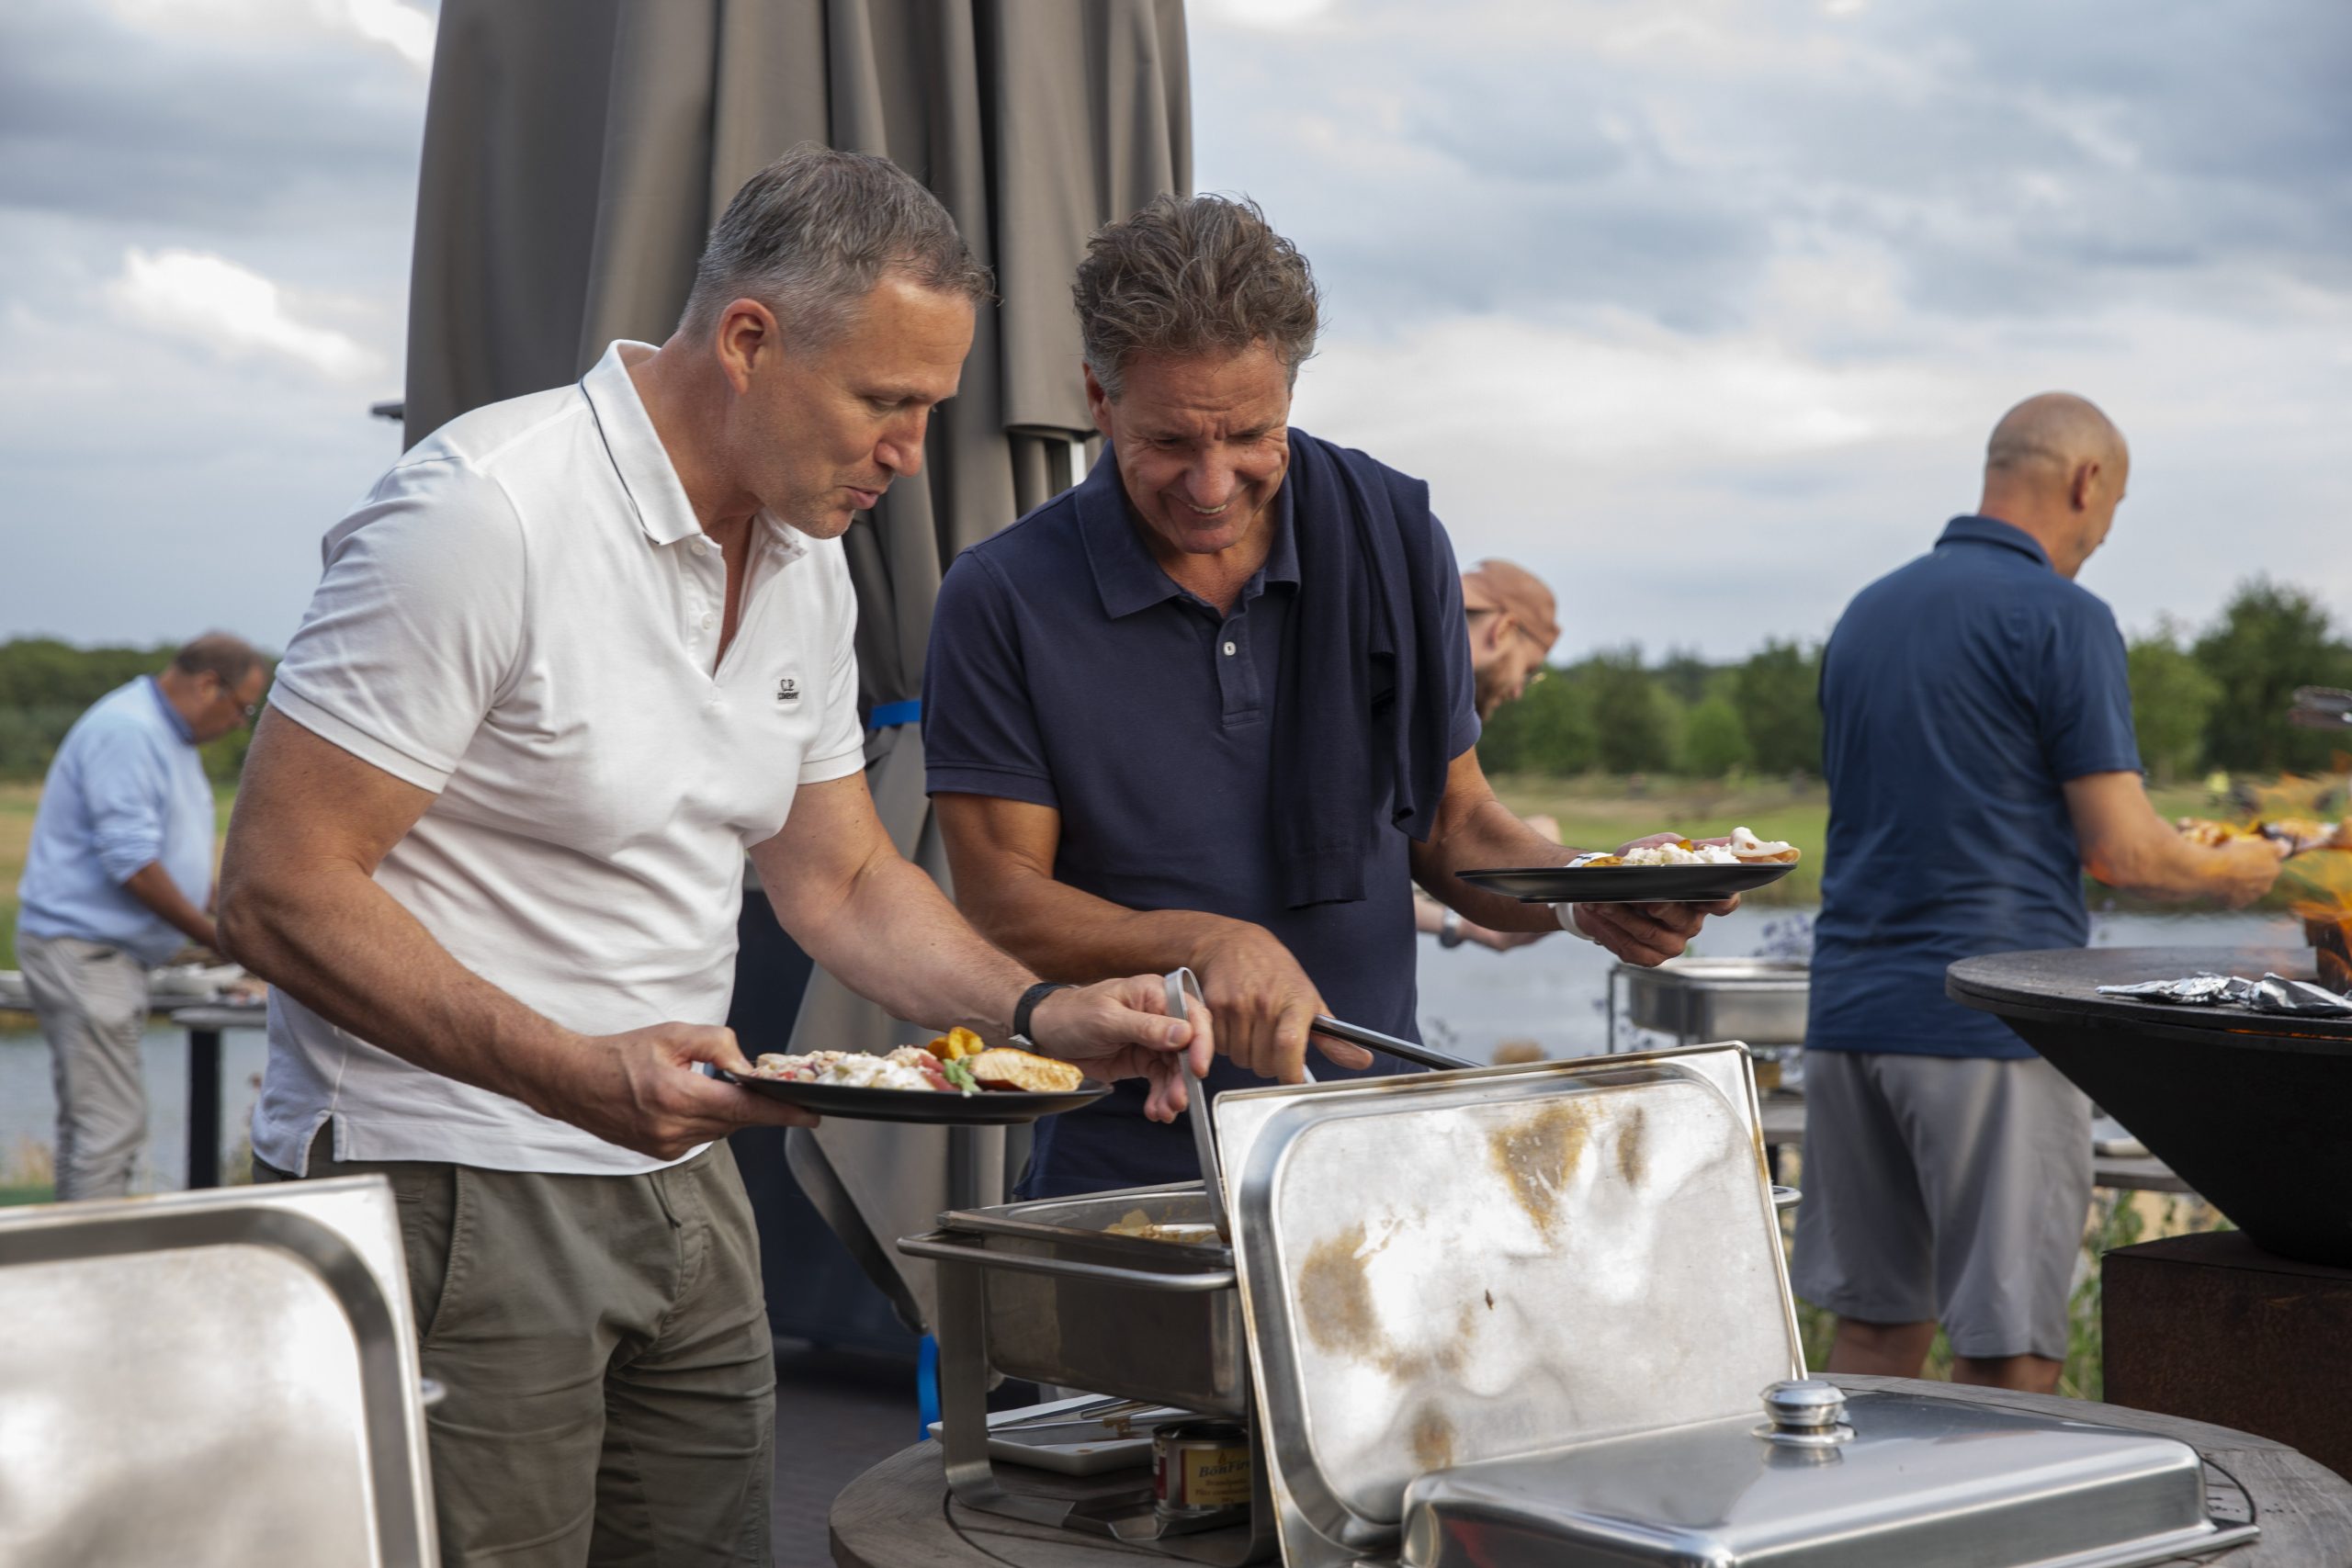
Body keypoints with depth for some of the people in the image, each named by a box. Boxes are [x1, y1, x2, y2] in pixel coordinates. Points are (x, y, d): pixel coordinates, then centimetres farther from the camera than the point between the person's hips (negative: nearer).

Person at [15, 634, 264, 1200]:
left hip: (102, 955, 11)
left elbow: (175, 856, 24)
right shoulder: (126, 730, -18)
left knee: (86, 1123, 13)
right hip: (82, 948, -11)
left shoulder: (168, 737, 16)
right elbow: (133, 865, -23)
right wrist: (214, 937, -14)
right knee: (111, 1126, -12)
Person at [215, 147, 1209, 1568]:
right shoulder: (484, 514, -19)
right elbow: (280, 890, -20)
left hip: (681, 1175, 8)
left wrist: (1037, 1013, 0)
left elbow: (842, 881, 17)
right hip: (449, 1179, -8)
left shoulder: (808, 560, 7)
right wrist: (574, 1073, -31)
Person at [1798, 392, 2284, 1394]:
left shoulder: (1868, 612, 14)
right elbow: (2122, 852, -11)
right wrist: (2229, 874, 9)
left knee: (1876, 1332, 12)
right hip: (1991, 1018, -7)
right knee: (2005, 1351, -1)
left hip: (1850, 1010, 7)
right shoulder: (2061, 617, -8)